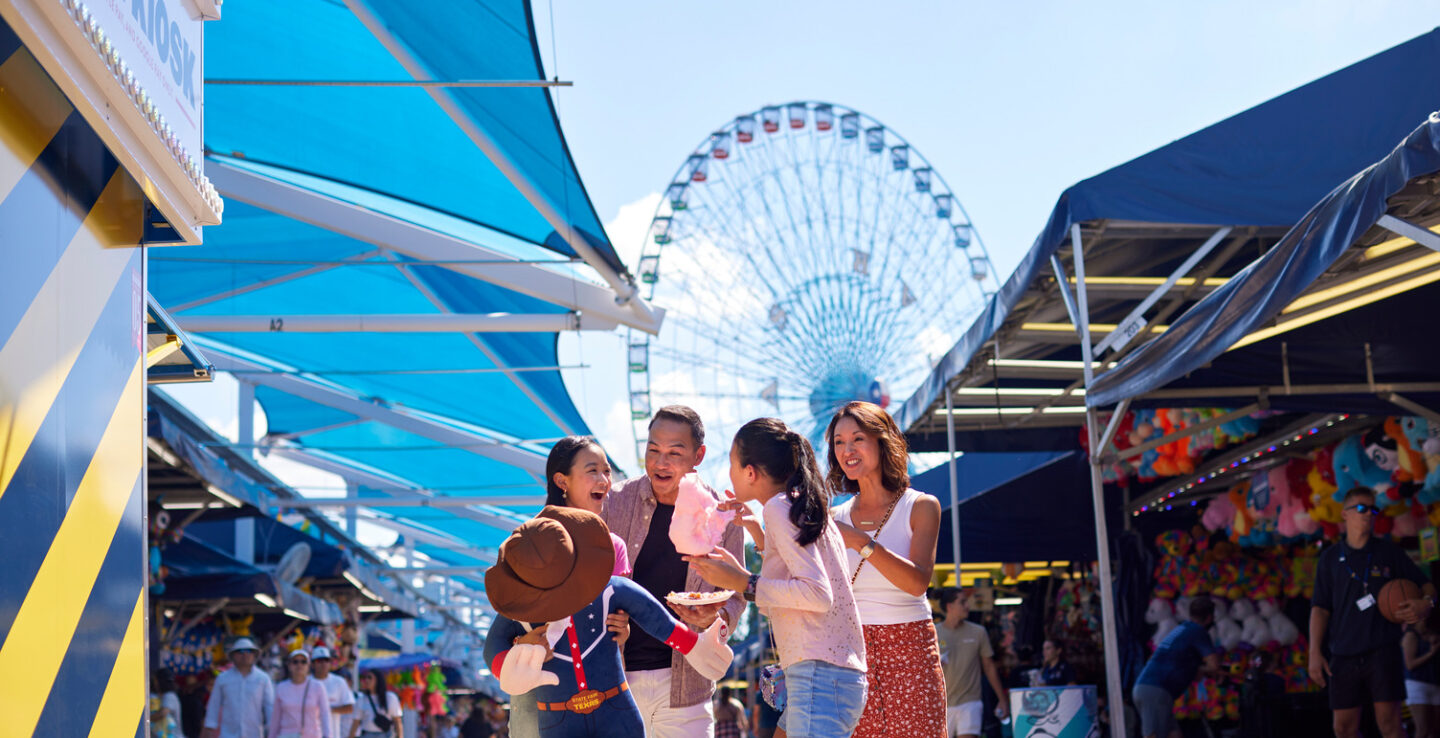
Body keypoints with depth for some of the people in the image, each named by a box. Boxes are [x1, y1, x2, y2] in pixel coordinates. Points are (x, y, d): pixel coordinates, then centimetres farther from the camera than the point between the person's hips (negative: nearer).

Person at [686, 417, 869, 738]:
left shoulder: (780, 507, -9)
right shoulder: (808, 507, 18)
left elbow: (818, 594, -18)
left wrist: (744, 583, -14)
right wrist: (757, 531, 26)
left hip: (819, 675, -10)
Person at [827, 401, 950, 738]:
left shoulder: (921, 506, 0)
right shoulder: (838, 518, 10)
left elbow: (918, 581, -14)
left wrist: (859, 541, -25)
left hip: (908, 650, -2)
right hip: (851, 653, 3)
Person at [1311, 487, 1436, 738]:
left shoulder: (1389, 552, 10)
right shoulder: (1330, 558, 11)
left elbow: (1425, 585, 13)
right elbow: (1320, 607, 8)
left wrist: (1426, 603, -12)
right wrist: (1315, 652, -1)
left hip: (1383, 651, -1)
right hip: (1344, 655, 1)